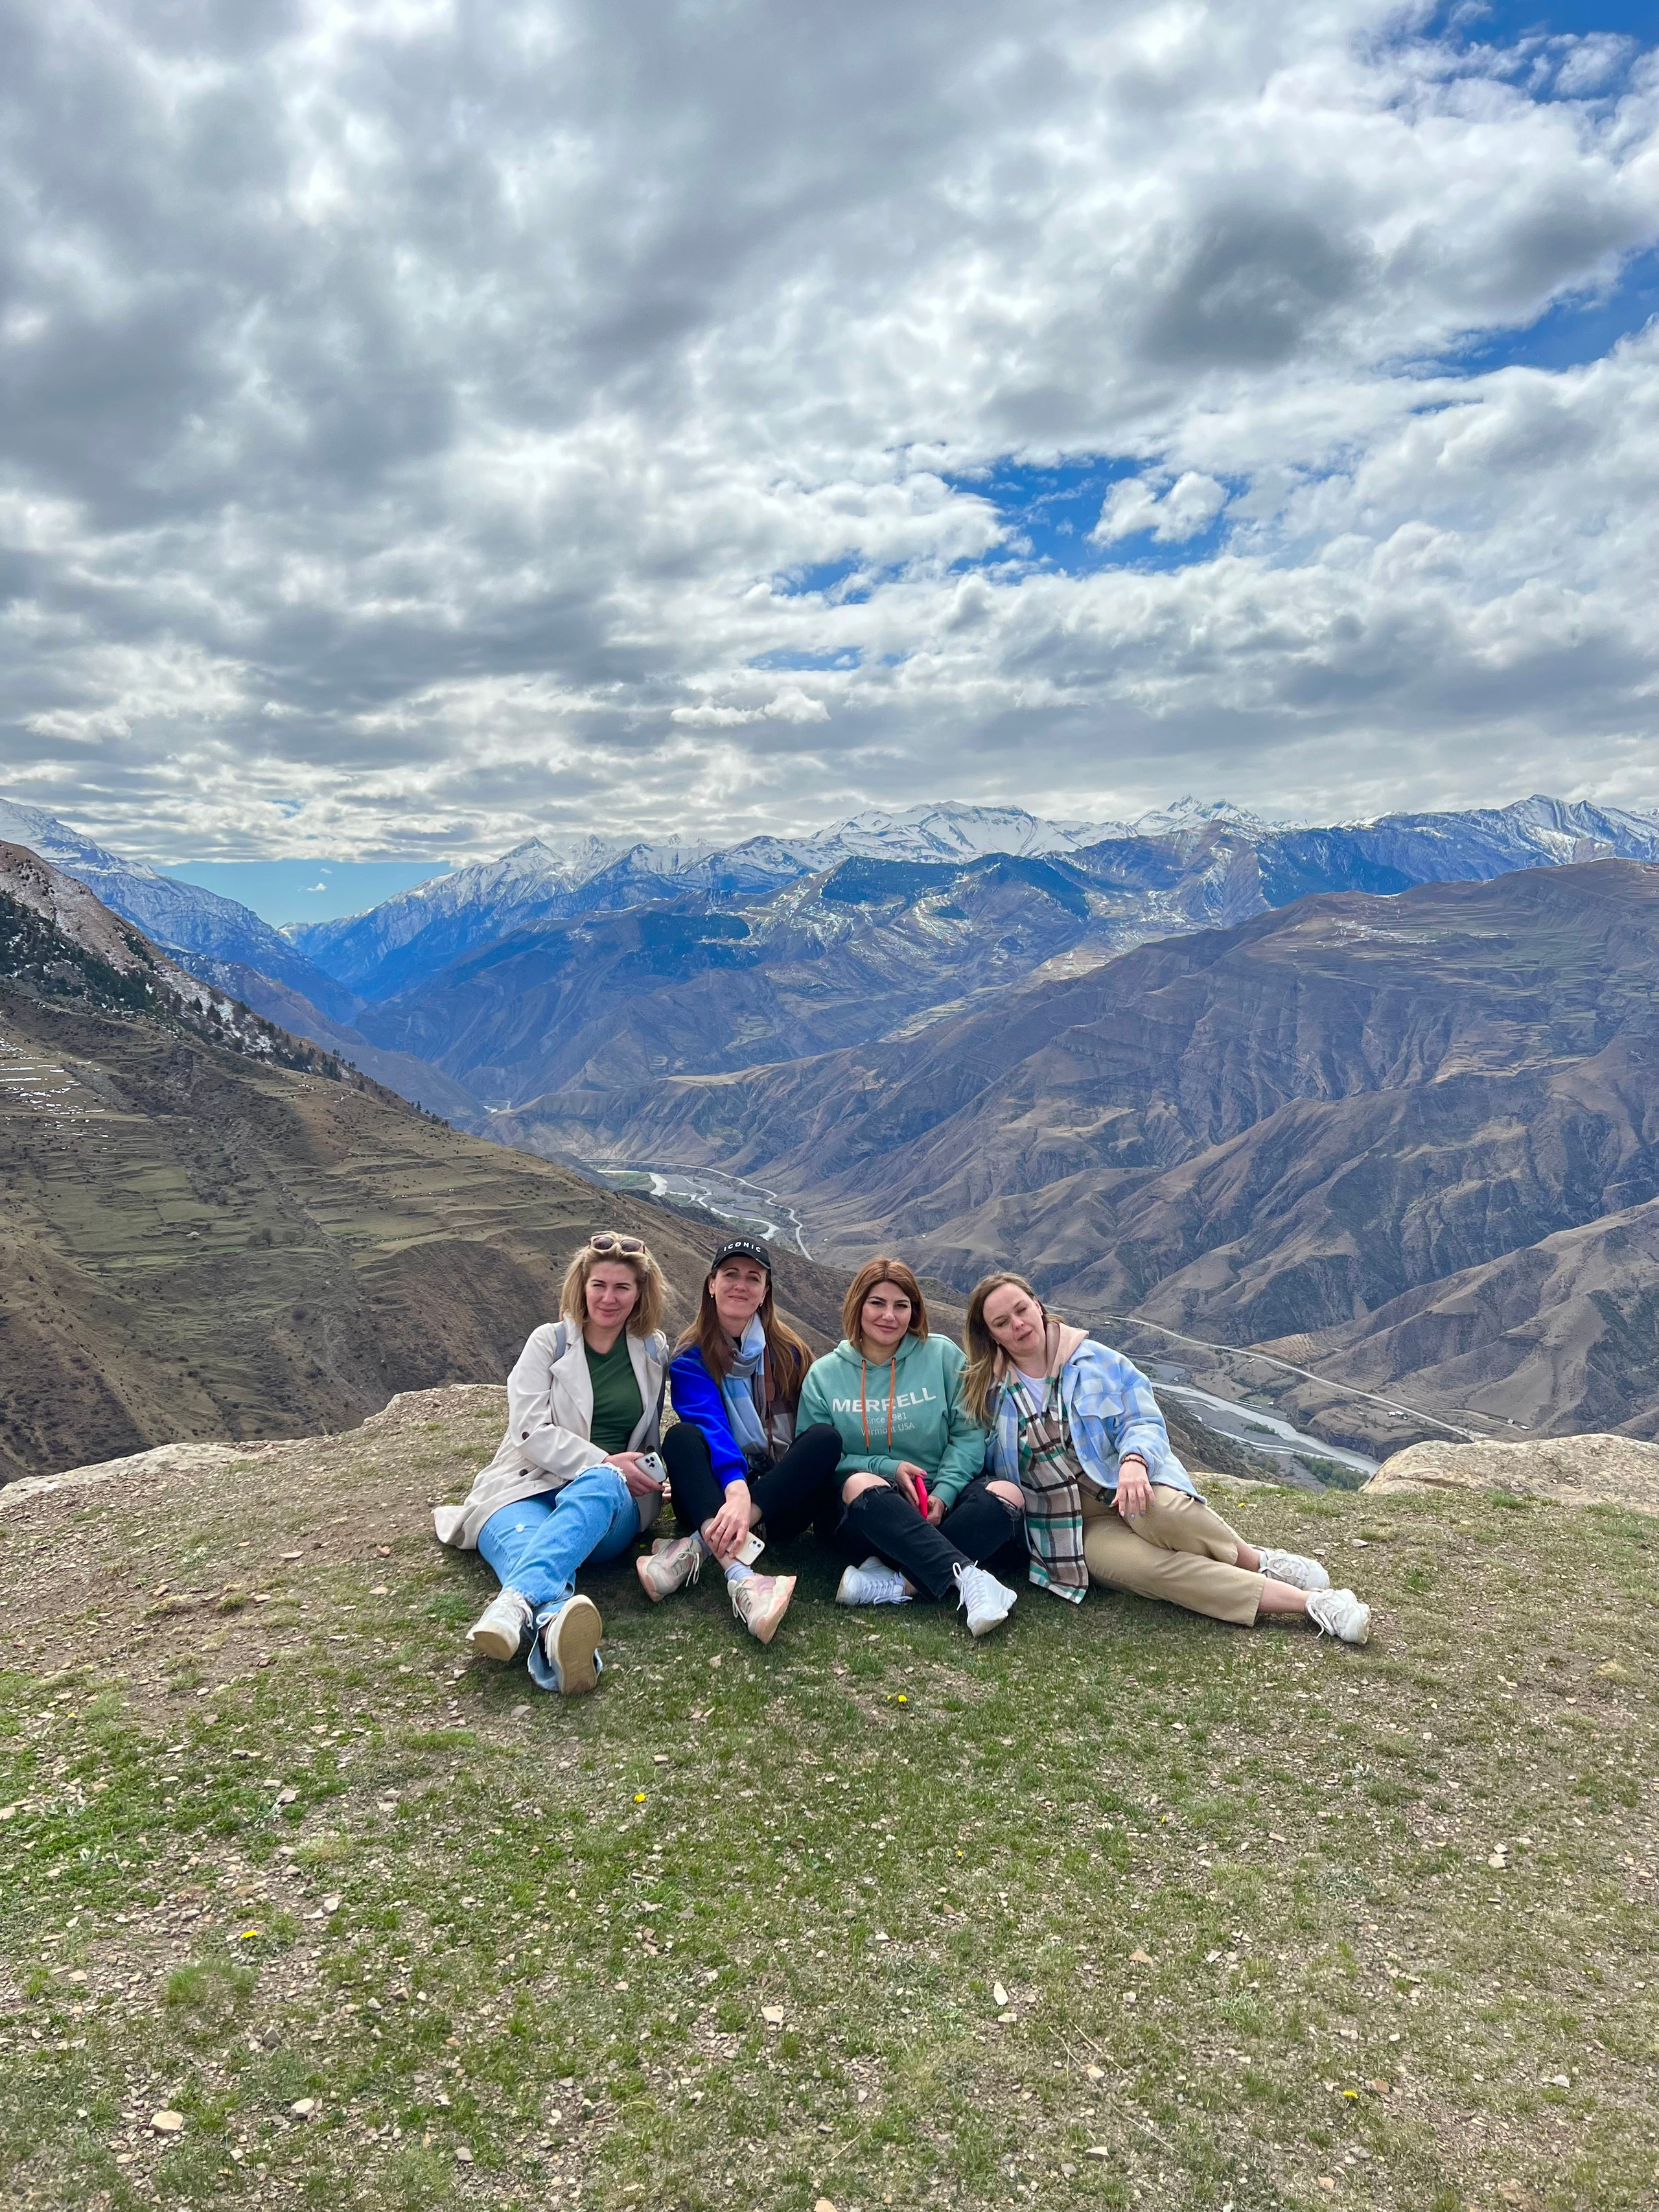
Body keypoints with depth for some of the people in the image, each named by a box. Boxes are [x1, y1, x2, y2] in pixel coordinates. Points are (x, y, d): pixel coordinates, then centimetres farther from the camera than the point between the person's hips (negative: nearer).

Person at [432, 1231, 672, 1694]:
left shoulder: (654, 1349, 17)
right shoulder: (549, 1341, 9)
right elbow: (530, 1432, -3)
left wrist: (648, 1474, 12)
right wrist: (603, 1461, -14)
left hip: (613, 1501, 1)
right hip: (530, 1485, -1)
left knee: (600, 1483, -39)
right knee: (523, 1544, -40)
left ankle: (517, 1604, -64)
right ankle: (556, 1629, -75)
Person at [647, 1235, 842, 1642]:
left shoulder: (788, 1354, 5)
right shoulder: (691, 1359, -2)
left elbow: (813, 1430, 4)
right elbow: (711, 1427, -19)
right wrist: (735, 1488, -39)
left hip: (781, 1502, 2)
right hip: (714, 1497, -1)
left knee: (827, 1436, -24)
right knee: (682, 1436, -28)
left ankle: (698, 1547, -34)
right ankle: (740, 1577, -52)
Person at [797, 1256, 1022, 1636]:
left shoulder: (942, 1355, 6)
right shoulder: (824, 1374, 6)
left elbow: (968, 1433, 1)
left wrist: (943, 1493, -15)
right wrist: (889, 1469, -12)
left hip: (939, 1505, 1)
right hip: (871, 1512, -1)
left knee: (1006, 1494, -29)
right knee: (859, 1484, -36)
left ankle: (897, 1583, -37)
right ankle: (967, 1574, -41)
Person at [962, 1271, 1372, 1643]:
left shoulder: (1093, 1360, 2)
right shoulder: (988, 1392, 4)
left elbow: (1142, 1420, -2)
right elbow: (989, 1466, 12)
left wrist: (1135, 1460, -24)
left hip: (1129, 1490, 0)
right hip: (1078, 1528, 0)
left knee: (1163, 1513, -38)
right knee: (1143, 1566, -32)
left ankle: (1258, 1561, -10)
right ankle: (1309, 1602, -32)